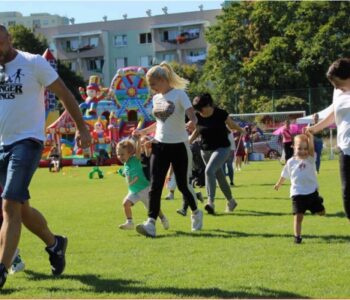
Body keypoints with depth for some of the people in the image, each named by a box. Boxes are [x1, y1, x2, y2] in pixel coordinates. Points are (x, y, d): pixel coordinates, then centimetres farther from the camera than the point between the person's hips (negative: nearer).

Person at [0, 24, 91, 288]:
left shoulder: (33, 63, -7)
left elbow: (64, 94, -1)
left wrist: (81, 127, -1)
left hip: (27, 142, -6)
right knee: (21, 208, 13)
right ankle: (55, 244, 37)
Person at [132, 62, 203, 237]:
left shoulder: (179, 94, -10)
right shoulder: (156, 98, 10)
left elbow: (192, 117, -21)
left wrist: (192, 123, -43)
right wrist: (143, 131, 16)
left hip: (179, 146, -5)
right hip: (160, 145, 5)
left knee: (183, 184, 4)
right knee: (155, 185, -9)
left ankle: (196, 213, 30)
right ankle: (151, 223, -16)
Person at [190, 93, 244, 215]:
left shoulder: (220, 114, -15)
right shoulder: (198, 117, -4)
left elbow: (232, 125, 1)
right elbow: (197, 131, 12)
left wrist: (242, 131, -5)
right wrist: (189, 141, 1)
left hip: (222, 148, -5)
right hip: (205, 150, 5)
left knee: (209, 170, -26)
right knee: (219, 176, 14)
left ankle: (211, 202, -30)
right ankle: (231, 201, 34)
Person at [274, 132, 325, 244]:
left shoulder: (310, 159, -1)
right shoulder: (291, 162, 5)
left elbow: (311, 147, -21)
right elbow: (284, 175, 21)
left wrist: (309, 137, -38)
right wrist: (278, 184, 33)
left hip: (312, 191, 1)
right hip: (297, 193, -1)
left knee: (321, 212, 11)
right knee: (298, 215, -7)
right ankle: (297, 236, 1)